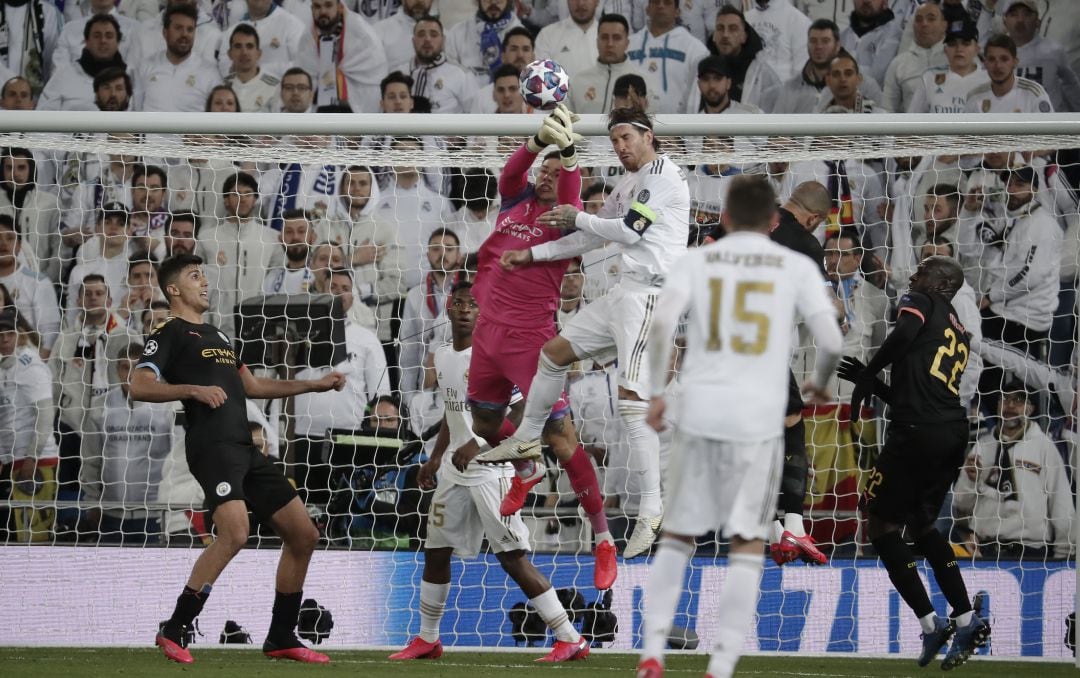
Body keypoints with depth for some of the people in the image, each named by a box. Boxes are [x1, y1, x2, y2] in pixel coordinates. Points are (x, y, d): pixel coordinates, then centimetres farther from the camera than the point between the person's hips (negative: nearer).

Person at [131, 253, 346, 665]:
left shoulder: (216, 336, 27)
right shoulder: (170, 334, 1)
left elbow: (252, 386, 33)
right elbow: (139, 386, -12)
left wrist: (314, 385, 30)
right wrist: (193, 389, -24)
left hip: (244, 449, 9)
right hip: (212, 445, -9)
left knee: (303, 535, 7)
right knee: (235, 533, -29)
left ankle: (282, 639, 15)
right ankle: (174, 631, -21)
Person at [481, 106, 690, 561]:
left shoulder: (661, 173, -8)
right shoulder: (630, 186, 20)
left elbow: (629, 231, -14)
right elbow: (593, 238, 27)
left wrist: (576, 217, 0)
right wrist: (531, 254, 24)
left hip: (649, 293, -10)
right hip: (624, 292, 10)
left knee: (631, 397, -20)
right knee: (554, 353, 18)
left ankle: (651, 510, -22)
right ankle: (526, 440, 36)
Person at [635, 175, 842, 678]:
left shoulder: (697, 260, 7)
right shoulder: (797, 267, 6)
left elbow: (662, 321, -9)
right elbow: (831, 342, -1)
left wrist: (656, 392, -1)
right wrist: (820, 384, 19)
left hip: (698, 413, 1)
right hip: (760, 419, -1)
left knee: (677, 537, 15)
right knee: (747, 545, 7)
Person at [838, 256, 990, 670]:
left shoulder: (921, 302, 5)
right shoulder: (959, 335, 26)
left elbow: (906, 332, -19)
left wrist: (868, 375, -9)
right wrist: (873, 384, 30)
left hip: (918, 433, -8)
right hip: (954, 434, 8)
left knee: (880, 521, 4)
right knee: (921, 524, 23)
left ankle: (930, 623, -2)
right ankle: (966, 620, 13)